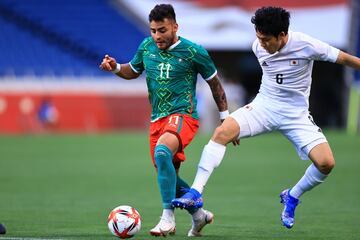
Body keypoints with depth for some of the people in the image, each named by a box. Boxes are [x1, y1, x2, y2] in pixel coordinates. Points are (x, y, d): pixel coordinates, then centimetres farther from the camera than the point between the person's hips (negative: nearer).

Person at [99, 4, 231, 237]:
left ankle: (168, 218, -32)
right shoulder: (147, 47, 5)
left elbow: (215, 84, 4)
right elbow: (133, 71, 23)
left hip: (183, 115, -7)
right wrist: (116, 67, 1)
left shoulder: (193, 51, -7)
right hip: (157, 119, 7)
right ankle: (199, 215, 34)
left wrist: (226, 118, 5)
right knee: (169, 177, 9)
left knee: (162, 153, -34)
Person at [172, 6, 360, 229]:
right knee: (222, 132, -23)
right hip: (264, 105, 2)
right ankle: (196, 193, -22)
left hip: (296, 114, -2)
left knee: (326, 162, -19)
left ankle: (292, 197, 10)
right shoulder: (258, 47, -7)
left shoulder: (305, 45, -20)